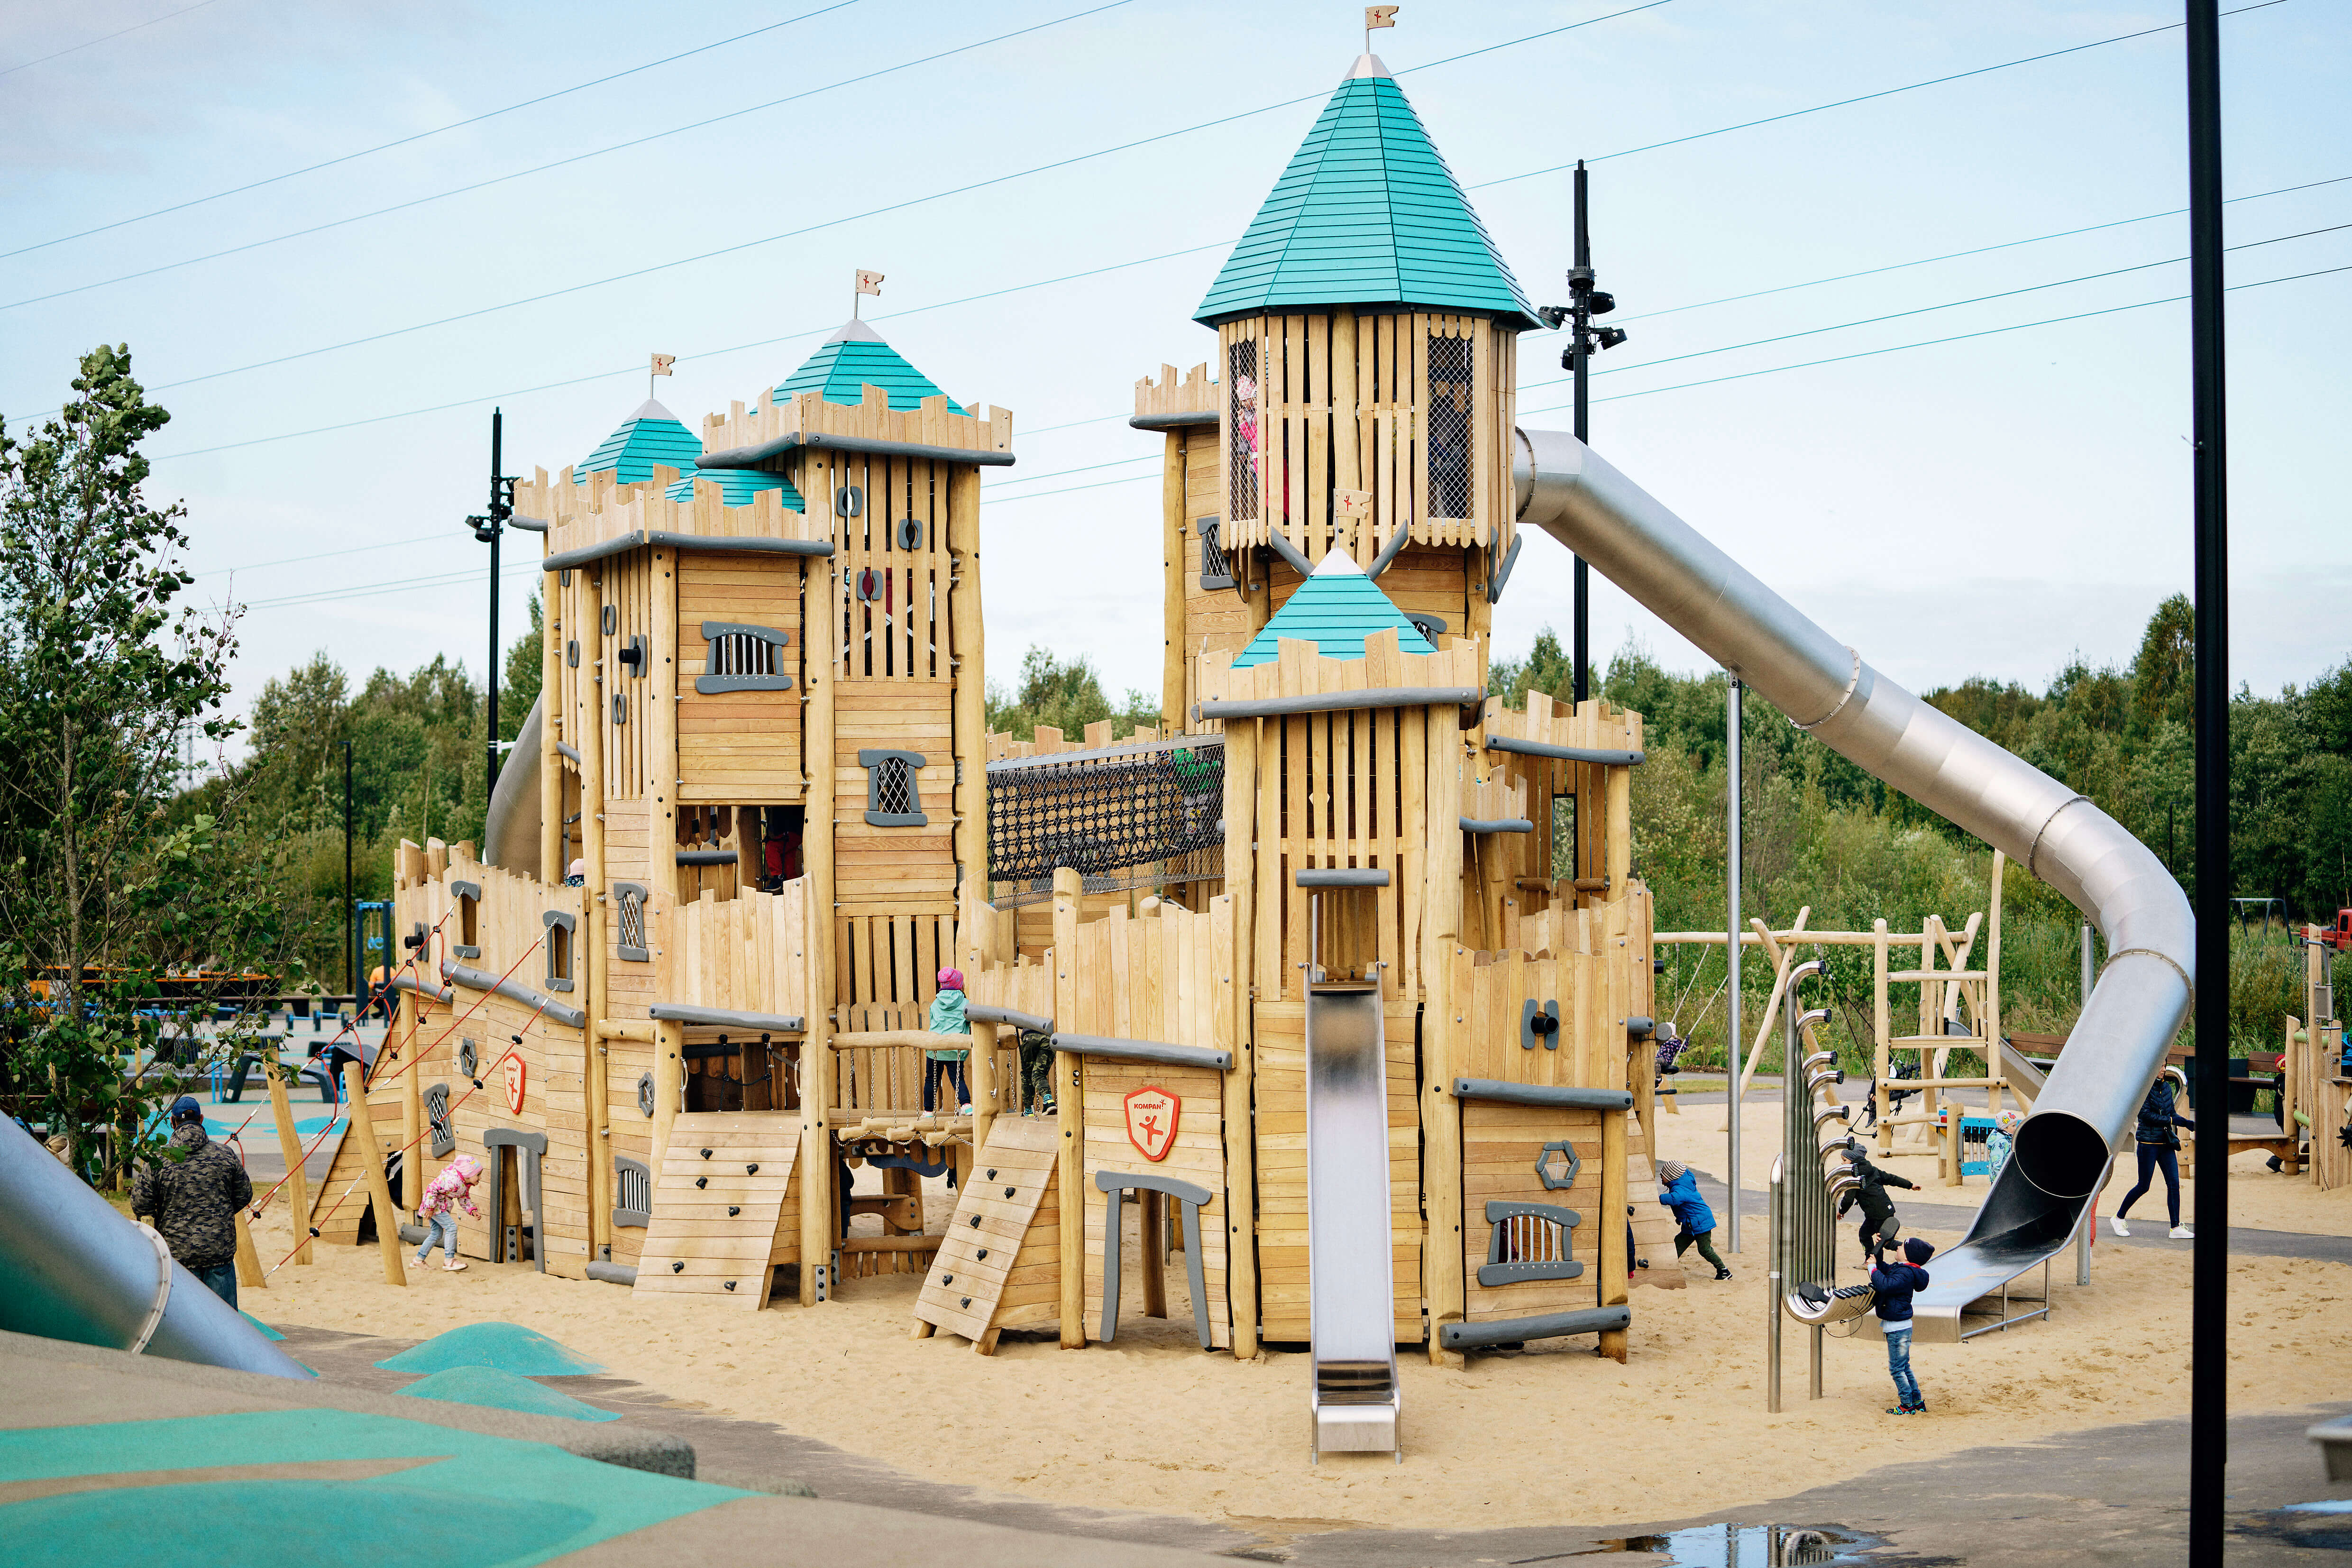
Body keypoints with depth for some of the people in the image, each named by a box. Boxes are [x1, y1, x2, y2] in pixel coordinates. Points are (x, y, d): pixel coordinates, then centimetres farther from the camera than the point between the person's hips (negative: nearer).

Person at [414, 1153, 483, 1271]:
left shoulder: (466, 1183, 2)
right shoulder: (453, 1181, -30)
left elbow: (464, 1199, 15)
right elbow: (432, 1188, -29)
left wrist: (473, 1211, -1)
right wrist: (430, 1208, -26)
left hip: (441, 1206, 10)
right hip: (434, 1204, -10)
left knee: (437, 1234, 12)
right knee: (451, 1227, -16)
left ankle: (419, 1260, 20)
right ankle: (449, 1261, -16)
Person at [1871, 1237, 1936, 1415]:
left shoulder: (1905, 1274, -22)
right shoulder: (1899, 1269, 9)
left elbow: (1885, 1285, -35)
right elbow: (1884, 1270, 26)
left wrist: (1873, 1268, -24)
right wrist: (1879, 1251, 15)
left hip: (1898, 1328, -10)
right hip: (1900, 1326, 10)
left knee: (1897, 1368, -2)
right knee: (1904, 1366, 17)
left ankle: (1907, 1405, 5)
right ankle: (1917, 1401, 23)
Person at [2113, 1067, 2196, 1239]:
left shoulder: (2166, 1087, 10)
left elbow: (2172, 1113, 16)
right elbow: (2146, 1115, -17)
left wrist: (2189, 1124, 0)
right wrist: (2170, 1120, -16)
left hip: (2166, 1143, 6)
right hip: (2148, 1142, -6)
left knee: (2174, 1184, -1)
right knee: (2143, 1187, 0)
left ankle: (2176, 1228, 3)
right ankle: (2118, 1218, 18)